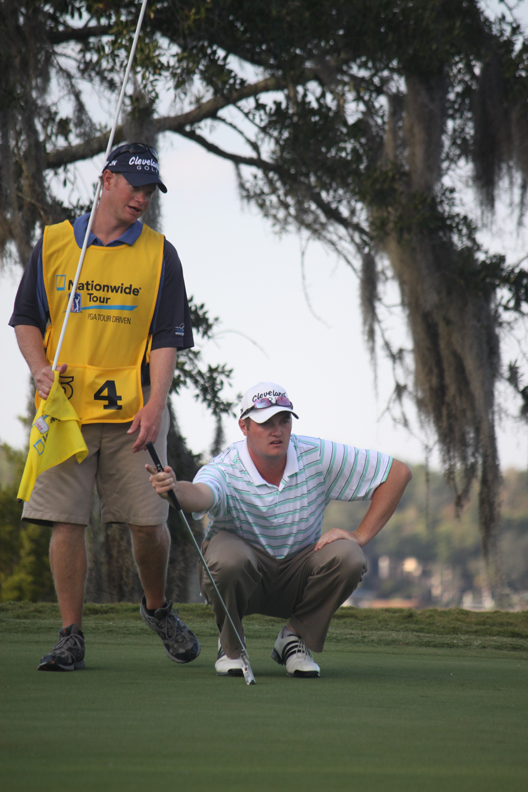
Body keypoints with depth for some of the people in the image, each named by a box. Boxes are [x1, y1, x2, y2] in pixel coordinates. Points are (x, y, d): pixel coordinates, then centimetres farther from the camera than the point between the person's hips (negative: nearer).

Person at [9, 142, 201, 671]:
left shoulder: (158, 255, 5)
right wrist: (40, 369, -5)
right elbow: (26, 318, 13)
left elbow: (166, 338, 1)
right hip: (65, 405, 0)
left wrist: (155, 404, -11)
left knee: (148, 521, -2)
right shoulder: (53, 242, 7)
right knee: (66, 519, -4)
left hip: (133, 411, 0)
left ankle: (157, 608, 25)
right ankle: (71, 636, 4)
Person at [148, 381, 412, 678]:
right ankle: (230, 646, -6)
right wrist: (176, 489, -72)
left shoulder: (318, 456, -13)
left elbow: (399, 473, -8)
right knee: (229, 556, -37)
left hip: (296, 582, 3)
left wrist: (361, 536, -13)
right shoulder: (225, 469, -22)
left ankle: (296, 639, -1)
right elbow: (202, 494, -47)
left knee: (348, 557, -26)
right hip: (241, 580, -3)